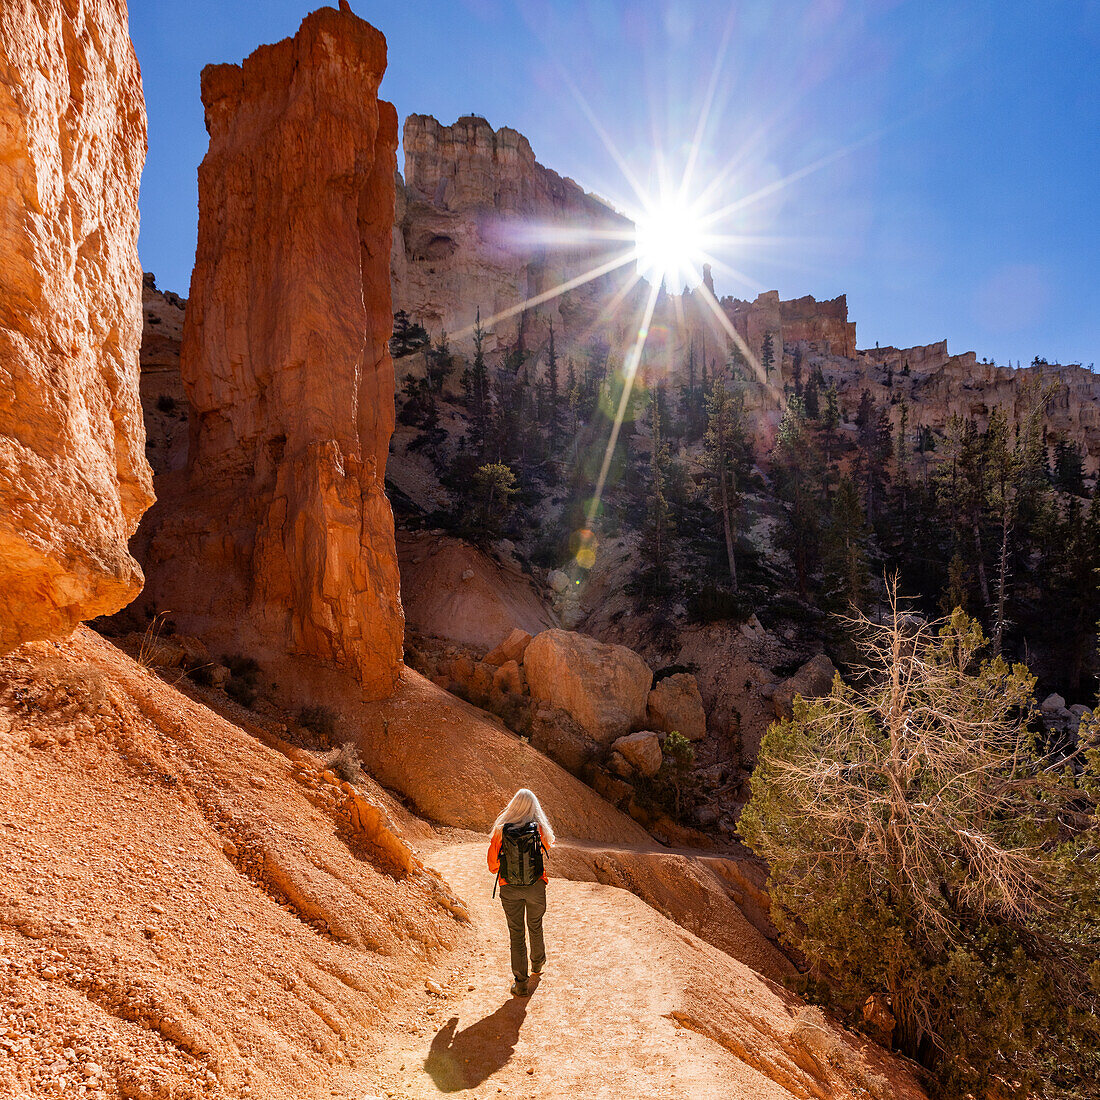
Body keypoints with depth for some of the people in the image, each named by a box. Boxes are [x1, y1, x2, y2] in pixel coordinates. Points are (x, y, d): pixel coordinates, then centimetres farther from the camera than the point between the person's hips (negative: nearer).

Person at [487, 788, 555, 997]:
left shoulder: (501, 830, -14)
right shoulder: (538, 829, -13)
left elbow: (493, 863, -4)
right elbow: (548, 845, 10)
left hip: (510, 889, -1)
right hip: (536, 888, 1)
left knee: (516, 934, 10)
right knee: (535, 927, 25)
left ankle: (520, 983, 11)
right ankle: (537, 965, 46)